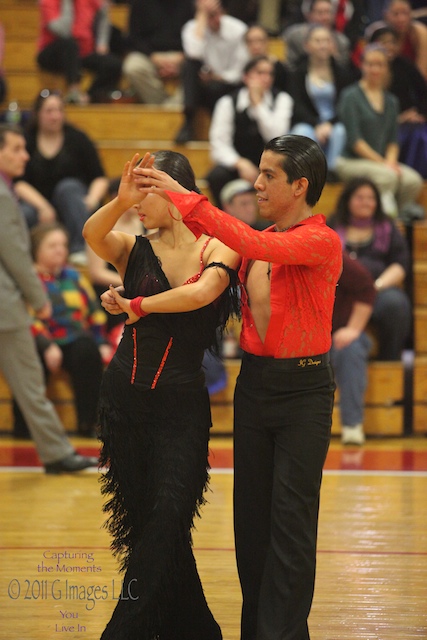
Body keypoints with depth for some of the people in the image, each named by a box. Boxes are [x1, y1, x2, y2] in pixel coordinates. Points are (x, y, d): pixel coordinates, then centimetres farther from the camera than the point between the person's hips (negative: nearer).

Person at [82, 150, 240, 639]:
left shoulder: (218, 248, -2)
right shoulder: (135, 251, 5)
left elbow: (203, 292, -22)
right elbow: (92, 235, -15)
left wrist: (137, 306, -12)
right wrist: (121, 200, -33)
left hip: (181, 404, -4)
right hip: (125, 397, 4)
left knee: (168, 514, -15)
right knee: (141, 518, 7)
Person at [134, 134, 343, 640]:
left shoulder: (322, 241, -13)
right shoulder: (259, 242, 11)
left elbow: (257, 247, -28)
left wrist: (183, 199, -30)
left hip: (303, 390, -7)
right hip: (254, 384, 7)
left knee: (291, 520, -5)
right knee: (251, 513, 9)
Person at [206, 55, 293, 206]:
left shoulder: (281, 99, -2)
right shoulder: (228, 102, -5)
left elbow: (276, 137, -17)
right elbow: (219, 144, -13)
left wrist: (258, 103, -21)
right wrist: (240, 163, -31)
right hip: (236, 162, 0)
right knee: (216, 177, -31)